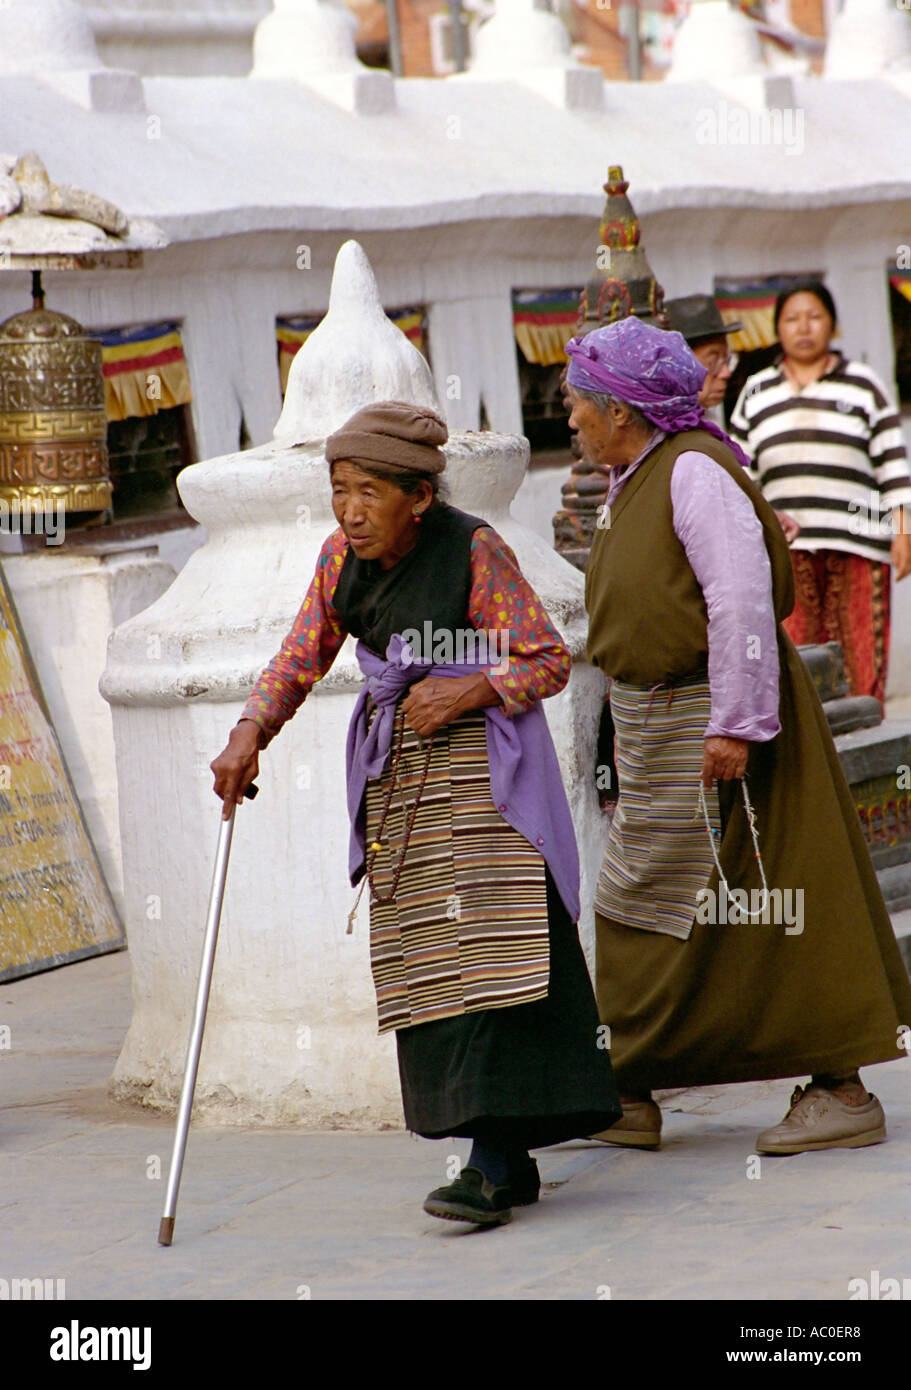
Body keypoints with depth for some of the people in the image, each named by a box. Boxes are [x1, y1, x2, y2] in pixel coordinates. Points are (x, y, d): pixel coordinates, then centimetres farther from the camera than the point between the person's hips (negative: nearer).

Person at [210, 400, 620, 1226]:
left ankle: (493, 1169, -19)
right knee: (425, 960, 4)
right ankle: (510, 1160, 10)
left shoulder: (475, 552, -14)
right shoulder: (343, 558, 3)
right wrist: (248, 737, -6)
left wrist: (467, 691, -23)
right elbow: (302, 658, 9)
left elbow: (549, 660, -9)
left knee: (486, 941, -14)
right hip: (395, 771, 6)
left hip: (482, 762, -6)